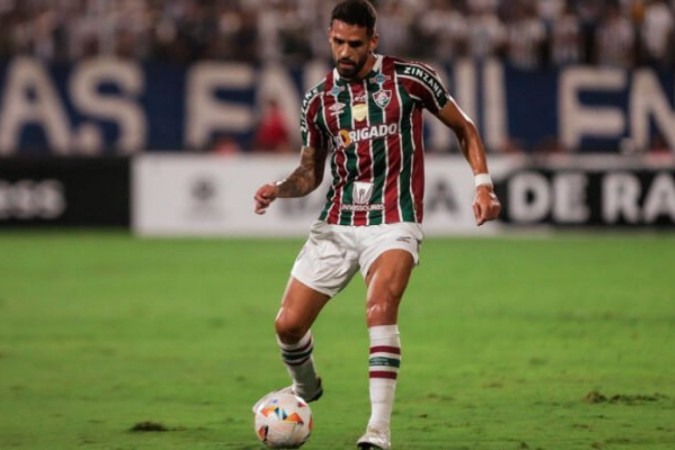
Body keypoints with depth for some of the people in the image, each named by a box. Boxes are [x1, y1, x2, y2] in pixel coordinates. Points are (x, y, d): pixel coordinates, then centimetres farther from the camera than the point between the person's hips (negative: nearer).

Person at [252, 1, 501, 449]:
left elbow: (463, 127, 6)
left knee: (380, 307, -30)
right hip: (337, 223, 4)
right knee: (289, 324, 2)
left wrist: (483, 184, -5)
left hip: (393, 222, -4)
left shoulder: (409, 78, -4)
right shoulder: (319, 99, 6)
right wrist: (278, 190, -6)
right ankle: (306, 386, 37)